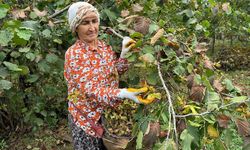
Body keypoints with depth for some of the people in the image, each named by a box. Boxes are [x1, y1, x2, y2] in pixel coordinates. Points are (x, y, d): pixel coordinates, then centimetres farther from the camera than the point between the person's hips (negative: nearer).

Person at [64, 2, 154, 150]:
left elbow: (116, 71, 8)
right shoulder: (74, 54, -20)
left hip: (109, 110, 6)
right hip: (87, 115, -6)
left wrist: (124, 53, -10)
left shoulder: (105, 46, -1)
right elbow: (90, 89, -28)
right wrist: (123, 93, -41)